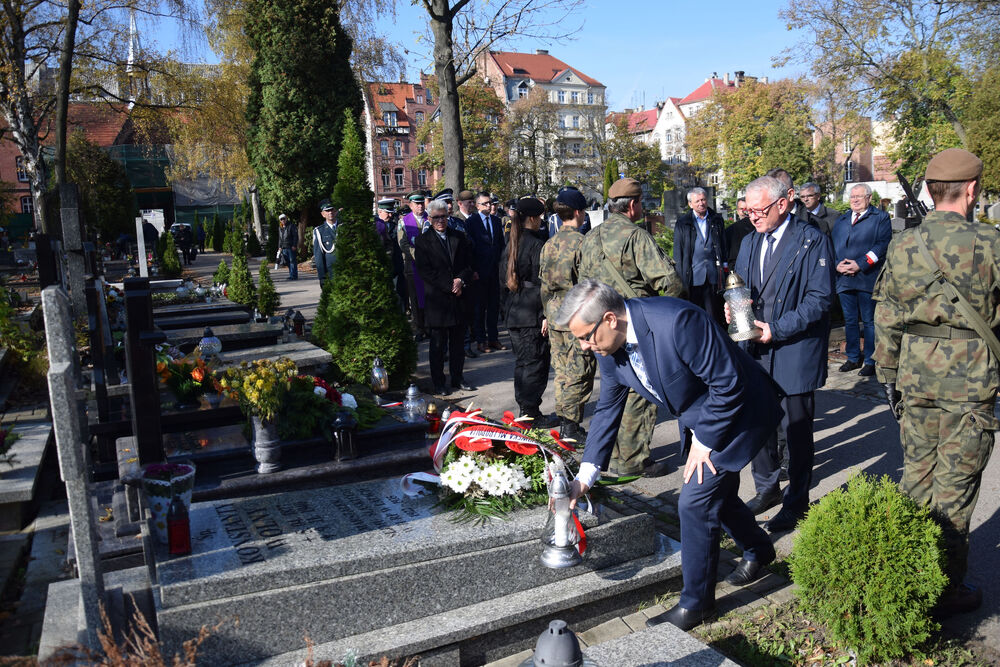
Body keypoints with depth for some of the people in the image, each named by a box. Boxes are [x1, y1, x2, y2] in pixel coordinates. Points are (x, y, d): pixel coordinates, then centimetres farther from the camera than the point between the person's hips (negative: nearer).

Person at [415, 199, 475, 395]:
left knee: (457, 342, 12)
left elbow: (468, 264, 9)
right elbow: (425, 271, -9)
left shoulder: (459, 237, 10)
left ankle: (457, 377, 23)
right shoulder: (422, 241, -3)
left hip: (458, 298, 4)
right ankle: (438, 382, 13)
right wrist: (450, 286, -13)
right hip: (437, 300, -4)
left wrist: (461, 280, -11)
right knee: (438, 344, 4)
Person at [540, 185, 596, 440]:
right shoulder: (581, 242, -13)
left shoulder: (549, 244, 8)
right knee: (579, 372, 0)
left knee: (561, 371, 15)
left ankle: (562, 421, 22)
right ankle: (571, 425, 3)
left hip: (555, 315, 7)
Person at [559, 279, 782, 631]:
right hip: (703, 420, 8)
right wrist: (584, 476, -2)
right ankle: (758, 551, 50)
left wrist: (704, 442, -18)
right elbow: (607, 409, 1)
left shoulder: (678, 321, -36)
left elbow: (728, 384, -28)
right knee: (718, 492, 20)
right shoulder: (609, 348, -11)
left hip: (738, 413, -8)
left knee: (695, 501, -10)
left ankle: (696, 602, 9)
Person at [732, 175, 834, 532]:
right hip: (756, 347, 6)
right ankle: (767, 488, 32)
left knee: (796, 428, 5)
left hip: (795, 351, -6)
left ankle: (797, 499, 22)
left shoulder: (812, 241, -9)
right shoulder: (749, 242, 12)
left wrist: (777, 328, -20)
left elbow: (819, 299, -13)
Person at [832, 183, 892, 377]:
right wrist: (837, 264, -3)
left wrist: (860, 264, -16)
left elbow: (883, 245, -8)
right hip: (844, 278, 5)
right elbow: (832, 245, 16)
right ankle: (853, 358, 21)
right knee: (849, 321, 11)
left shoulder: (880, 218, 3)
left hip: (867, 279, -5)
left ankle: (871, 362, 6)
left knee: (869, 322, -1)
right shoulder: (841, 221, 19)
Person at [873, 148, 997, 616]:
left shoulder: (901, 246, 1)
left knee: (915, 477, 17)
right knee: (954, 488, 6)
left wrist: (888, 376, 15)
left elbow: (885, 320, 6)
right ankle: (946, 589, 18)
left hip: (915, 381, 4)